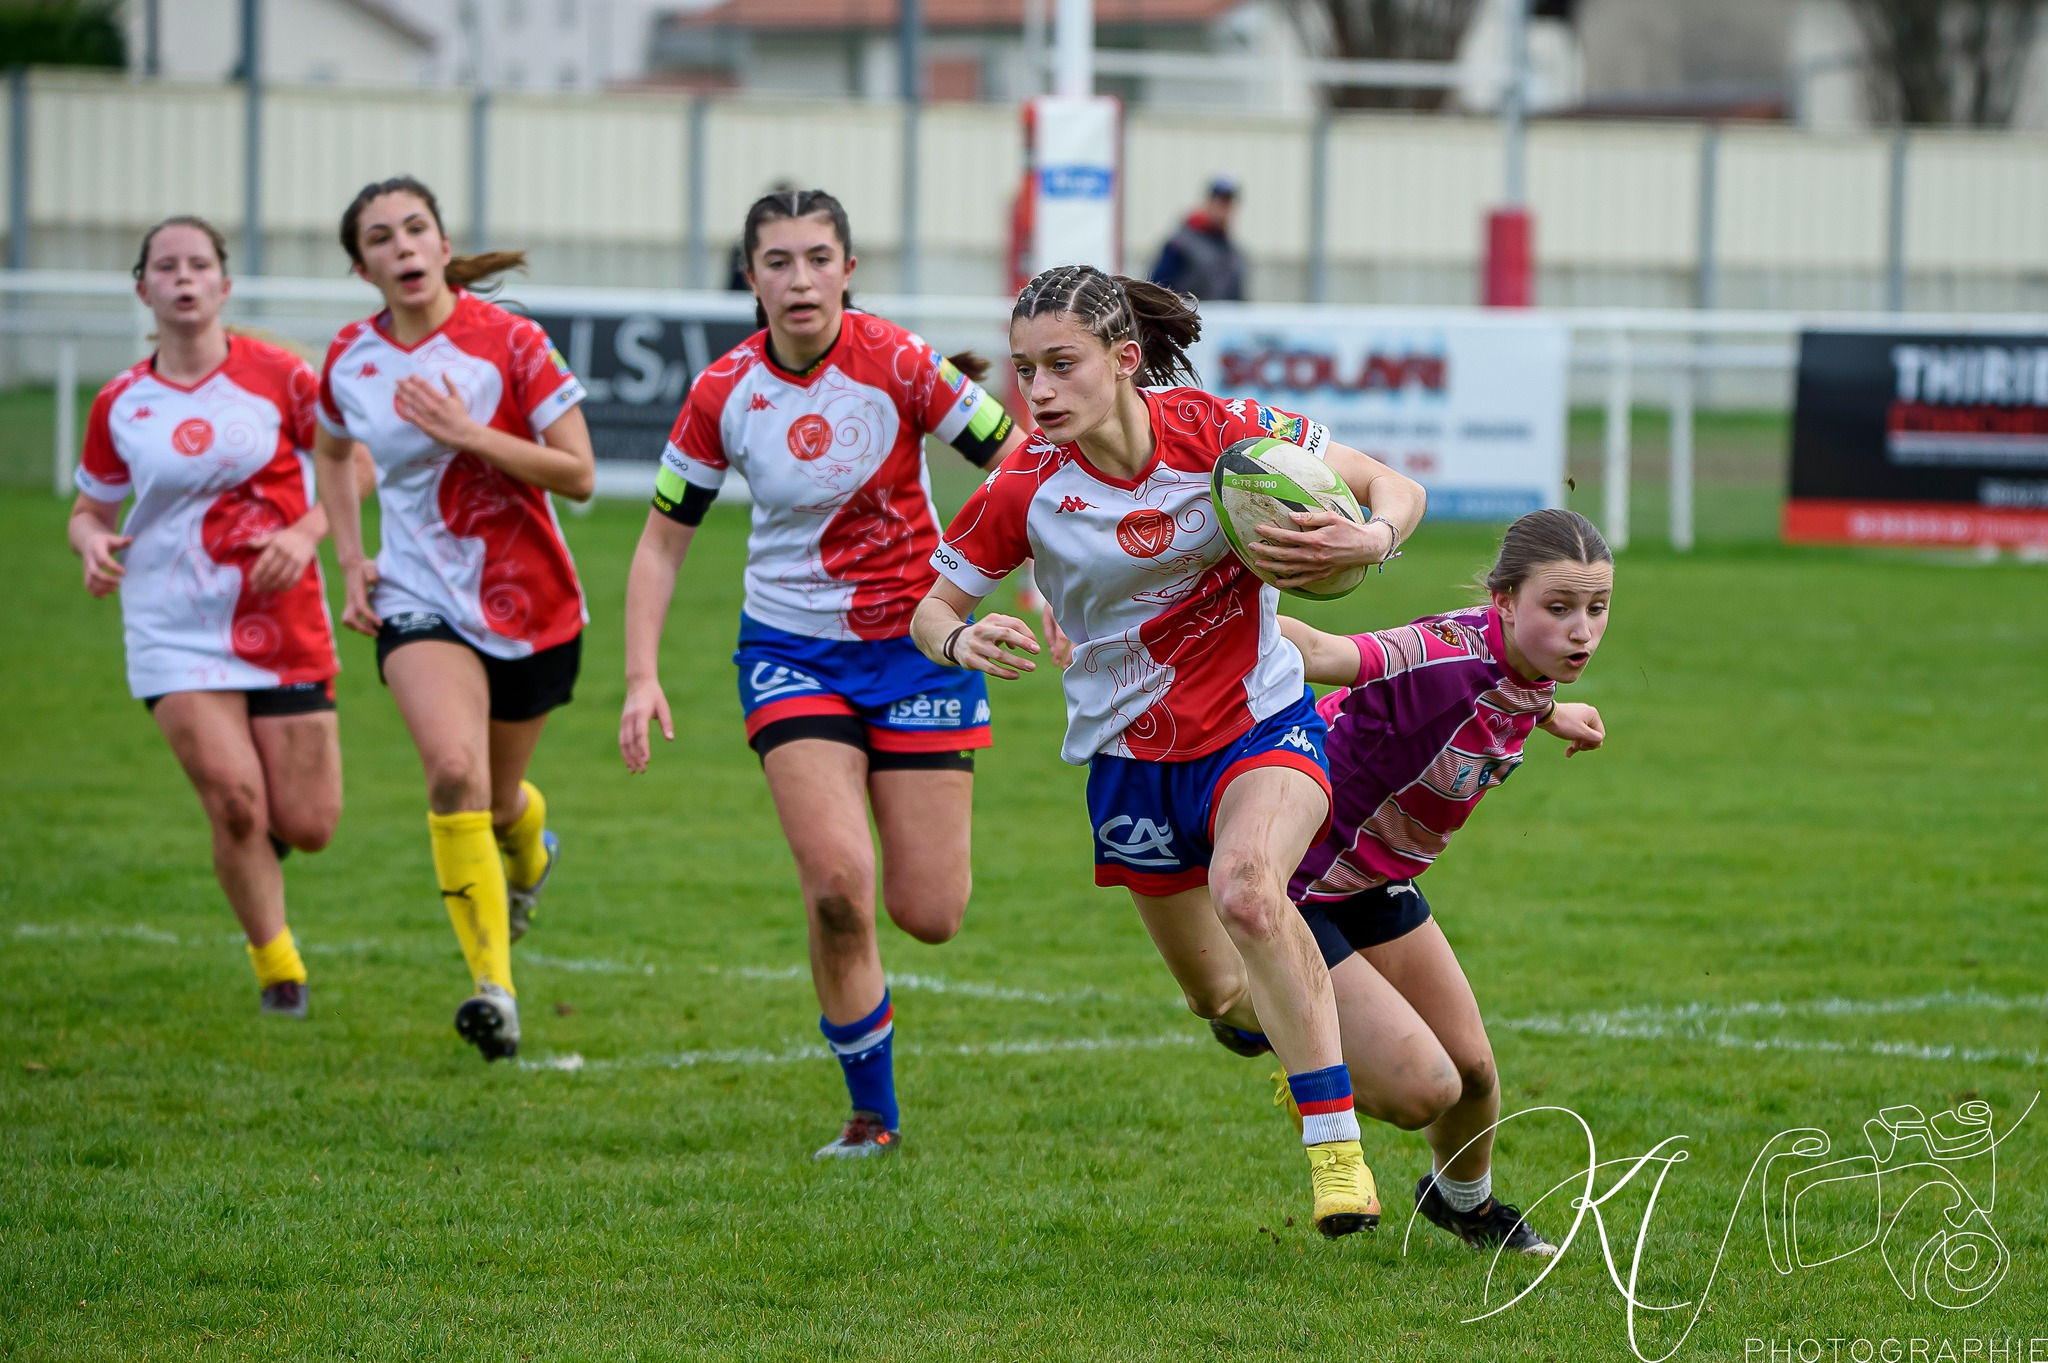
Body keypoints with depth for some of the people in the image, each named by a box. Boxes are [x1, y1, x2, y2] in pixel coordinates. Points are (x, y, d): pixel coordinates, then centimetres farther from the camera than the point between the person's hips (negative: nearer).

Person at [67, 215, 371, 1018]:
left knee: (307, 826, -1)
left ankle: (259, 842, 37)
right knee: (234, 802, -17)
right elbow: (90, 507, 16)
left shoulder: (277, 377, -2)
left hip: (284, 629, 0)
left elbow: (355, 465, 4)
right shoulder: (119, 406, 3)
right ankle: (275, 966, 3)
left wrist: (307, 534, -12)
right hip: (176, 638, 0)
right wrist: (93, 541, -7)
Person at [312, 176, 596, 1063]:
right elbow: (331, 452, 22)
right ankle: (494, 986, -25)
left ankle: (529, 852, 54)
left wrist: (468, 434, -23)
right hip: (420, 604, 1)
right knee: (454, 770, -25)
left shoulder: (507, 342, -12)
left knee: (497, 801, 14)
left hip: (529, 604, -1)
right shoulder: (350, 363, -1)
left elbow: (578, 475, -13)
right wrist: (350, 560, 10)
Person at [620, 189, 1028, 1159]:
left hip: (917, 640, -1)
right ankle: (872, 1113, -1)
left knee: (929, 915, -2)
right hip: (791, 650, 1)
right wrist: (642, 676, -8)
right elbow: (663, 539, 2)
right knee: (836, 881, -20)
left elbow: (1019, 462, -10)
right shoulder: (723, 394, -8)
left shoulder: (899, 365, -16)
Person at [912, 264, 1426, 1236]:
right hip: (1129, 752, 3)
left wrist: (1370, 540, -32)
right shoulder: (1026, 489, -15)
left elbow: (1394, 487, -9)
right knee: (1222, 999, 14)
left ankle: (1338, 1153, -31)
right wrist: (963, 641, -27)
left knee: (1245, 886, -34)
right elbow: (932, 601, -3)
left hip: (1260, 724, -3)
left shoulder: (1221, 432, -18)